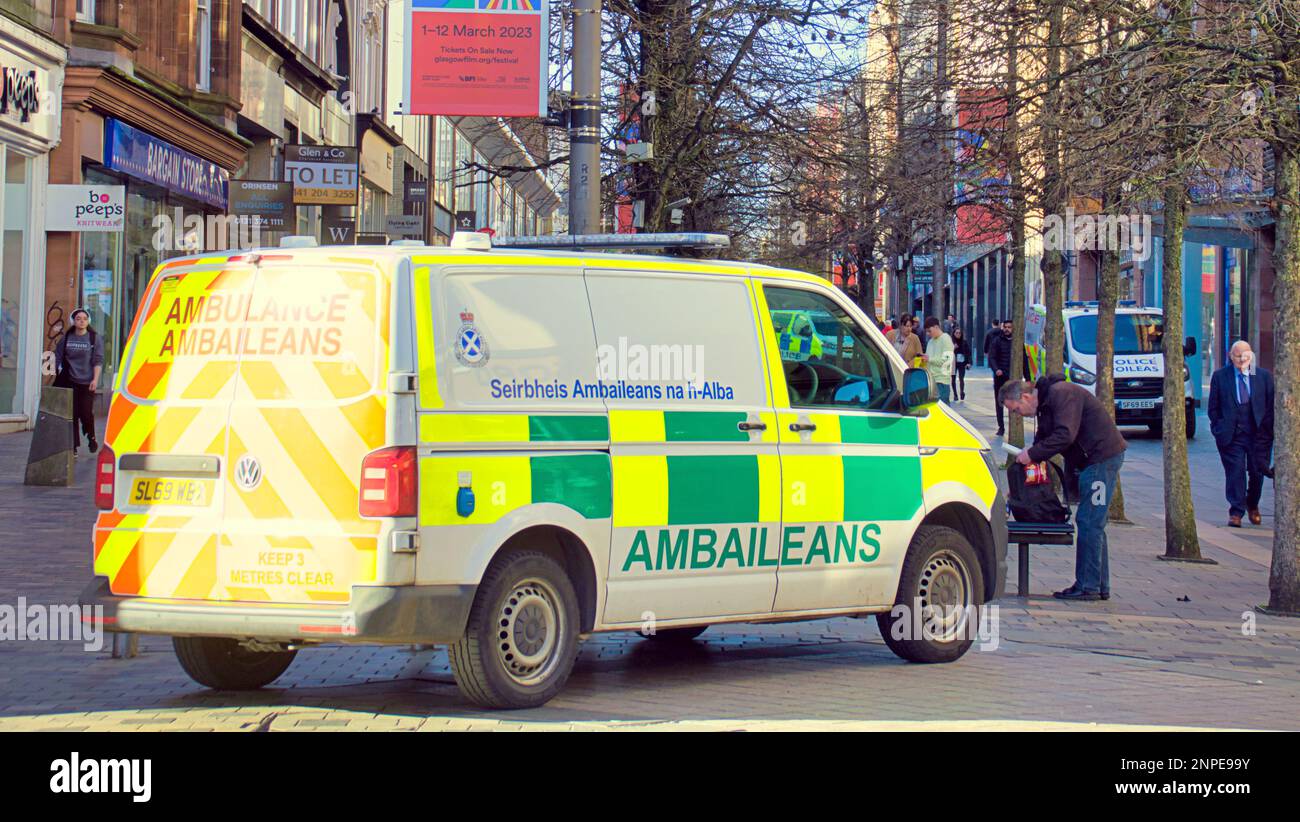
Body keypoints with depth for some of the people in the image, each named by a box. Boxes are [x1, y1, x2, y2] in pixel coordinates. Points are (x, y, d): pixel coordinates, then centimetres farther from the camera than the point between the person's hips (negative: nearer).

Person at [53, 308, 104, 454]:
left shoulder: (95, 339, 1)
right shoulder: (66, 338, 7)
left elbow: (98, 360, -2)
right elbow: (57, 357, 11)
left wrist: (95, 379, -10)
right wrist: (54, 373, 3)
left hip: (87, 382, -2)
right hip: (69, 382, 2)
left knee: (86, 413, -7)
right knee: (72, 414, -1)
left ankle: (91, 437, 22)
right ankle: (73, 446, 6)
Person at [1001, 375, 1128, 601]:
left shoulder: (1062, 394, -16)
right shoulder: (1045, 403, 15)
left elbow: (1065, 436, -25)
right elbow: (1043, 440, 19)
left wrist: (1031, 454, -19)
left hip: (1103, 457, -10)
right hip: (1090, 462, 10)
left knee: (1089, 522, -10)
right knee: (1093, 524, 12)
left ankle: (1087, 586, -9)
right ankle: (1100, 586, 15)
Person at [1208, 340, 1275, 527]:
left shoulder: (1264, 376, 4)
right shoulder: (1220, 376, 2)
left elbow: (1271, 405, 6)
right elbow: (1214, 406, 6)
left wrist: (1268, 429, -2)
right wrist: (1218, 428, -2)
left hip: (1258, 434, 1)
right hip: (1231, 434, -1)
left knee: (1257, 472, 7)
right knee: (1235, 472, -6)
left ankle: (1253, 506, 31)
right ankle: (1236, 512, -1)